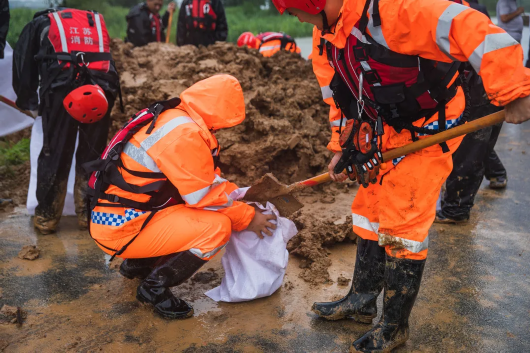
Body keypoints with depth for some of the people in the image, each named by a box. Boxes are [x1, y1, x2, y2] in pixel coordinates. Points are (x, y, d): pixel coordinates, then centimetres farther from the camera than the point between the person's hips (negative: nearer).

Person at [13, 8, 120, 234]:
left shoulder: (40, 24, 29)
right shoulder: (96, 22, 36)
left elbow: (23, 67, 23)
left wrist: (32, 104, 35)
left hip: (61, 86, -2)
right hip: (103, 86, 2)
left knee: (54, 154, 9)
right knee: (93, 154, 14)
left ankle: (47, 217, 19)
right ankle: (88, 214, 23)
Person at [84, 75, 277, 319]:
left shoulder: (173, 117, 7)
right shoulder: (185, 134, -24)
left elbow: (206, 179, 14)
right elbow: (205, 195, -17)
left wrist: (241, 198, 8)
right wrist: (248, 218, -5)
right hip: (121, 228, -10)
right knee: (218, 227, -18)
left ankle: (138, 264, 20)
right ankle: (155, 287, -2)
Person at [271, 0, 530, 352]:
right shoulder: (325, 36, 0)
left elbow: (469, 29, -35)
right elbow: (339, 96, 13)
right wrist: (341, 147, 11)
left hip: (425, 134, -8)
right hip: (382, 139, 9)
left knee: (402, 230, -3)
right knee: (370, 216, 16)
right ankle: (361, 300, 36)